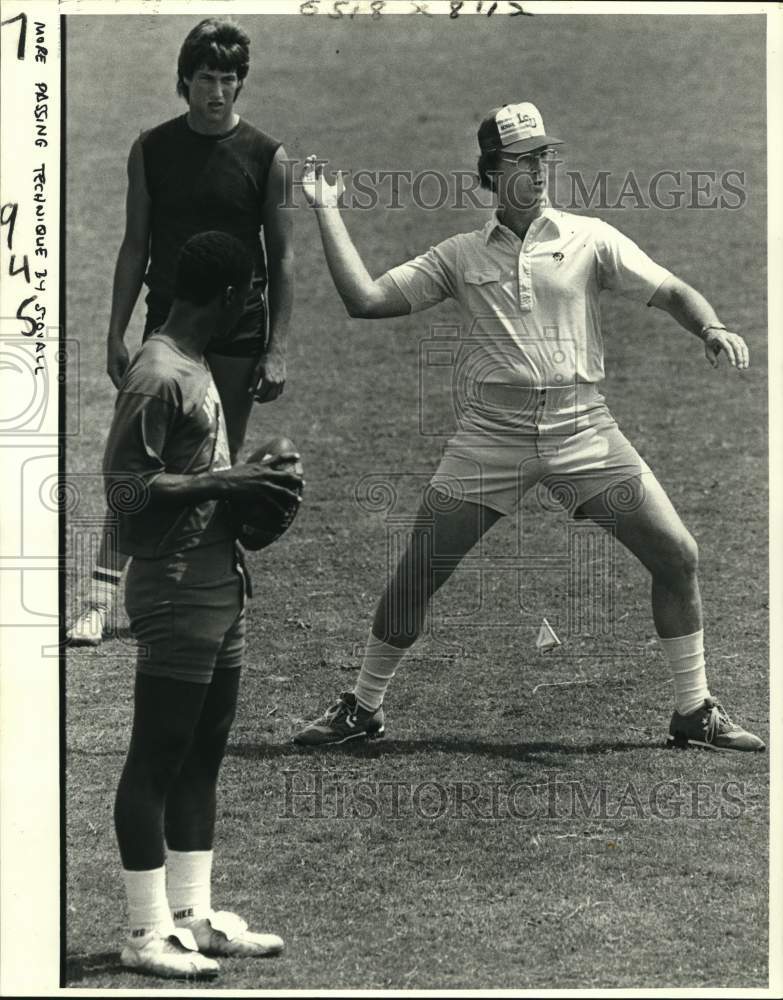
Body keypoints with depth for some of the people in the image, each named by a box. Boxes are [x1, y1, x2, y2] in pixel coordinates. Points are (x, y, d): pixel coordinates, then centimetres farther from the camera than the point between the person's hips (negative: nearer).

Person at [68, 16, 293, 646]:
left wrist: (277, 350, -5)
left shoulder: (267, 157, -2)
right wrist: (116, 335, 4)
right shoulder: (152, 150, 3)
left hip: (238, 336, -1)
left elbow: (283, 257, 0)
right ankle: (103, 597, -8)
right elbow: (136, 247, 8)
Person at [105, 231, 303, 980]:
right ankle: (148, 934, 0)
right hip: (176, 594, -10)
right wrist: (222, 482, -18)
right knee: (157, 760, -4)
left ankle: (193, 916, 21)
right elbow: (124, 489, -20)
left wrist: (243, 481, 10)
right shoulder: (158, 376, -16)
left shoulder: (195, 369, 15)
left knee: (203, 755, 13)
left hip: (219, 587, 10)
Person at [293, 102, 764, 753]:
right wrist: (328, 213, 6)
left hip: (581, 428, 0)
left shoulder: (590, 239, 8)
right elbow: (366, 300, 6)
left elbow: (670, 291, 2)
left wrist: (711, 328, -19)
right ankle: (363, 708, 16)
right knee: (416, 573, -2)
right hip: (491, 432, 0)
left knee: (678, 558, -6)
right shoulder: (459, 255, 10)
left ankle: (695, 711, 9)